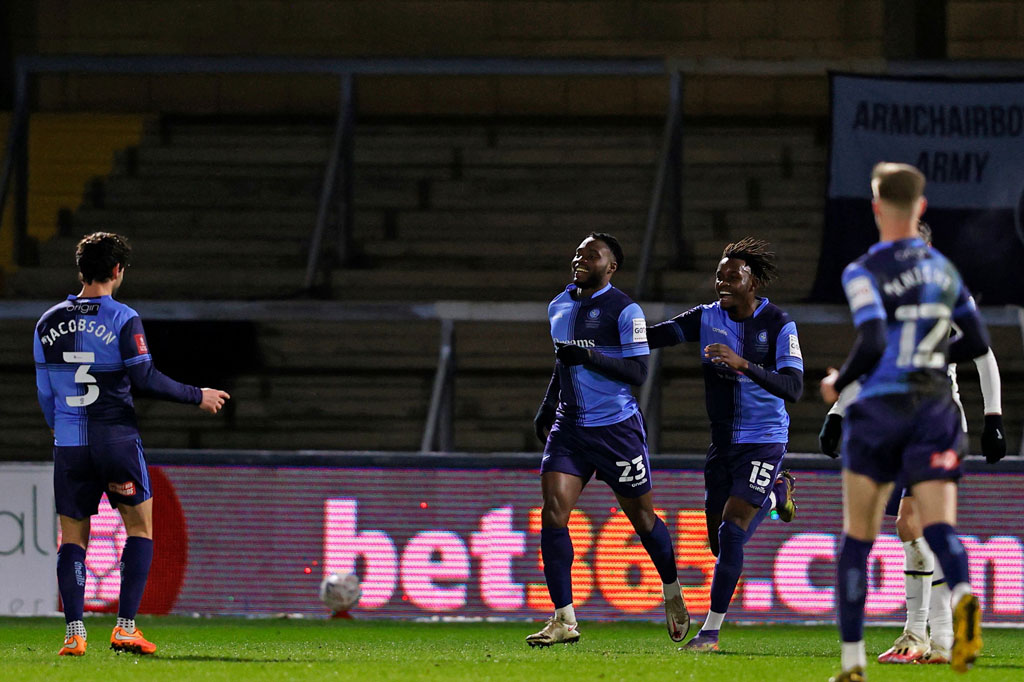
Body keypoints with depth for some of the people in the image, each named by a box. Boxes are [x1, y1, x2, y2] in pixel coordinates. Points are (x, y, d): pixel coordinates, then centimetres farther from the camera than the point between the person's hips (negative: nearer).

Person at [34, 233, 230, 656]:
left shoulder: (48, 322, 6)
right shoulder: (122, 319, -7)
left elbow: (44, 390, 12)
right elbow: (145, 379, -11)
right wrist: (197, 397, 0)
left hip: (68, 443, 3)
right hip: (116, 438, -3)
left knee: (72, 537, 8)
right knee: (140, 527, 8)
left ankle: (74, 632, -4)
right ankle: (125, 627, -1)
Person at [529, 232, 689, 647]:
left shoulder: (624, 311, -10)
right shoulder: (559, 308, 11)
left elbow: (638, 372, -16)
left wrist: (588, 357, -26)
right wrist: (547, 407, 20)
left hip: (617, 427, -5)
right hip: (569, 426, 5)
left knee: (642, 517, 8)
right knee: (553, 511, -12)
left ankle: (672, 592, 36)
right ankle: (564, 620, -12)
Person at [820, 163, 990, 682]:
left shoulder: (865, 272, -7)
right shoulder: (943, 269, 11)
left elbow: (872, 343, -18)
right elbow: (976, 342, 13)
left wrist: (838, 382, -1)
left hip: (880, 409, -3)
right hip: (935, 408, 3)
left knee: (858, 536, 8)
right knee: (938, 525, -9)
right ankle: (962, 595, -43)